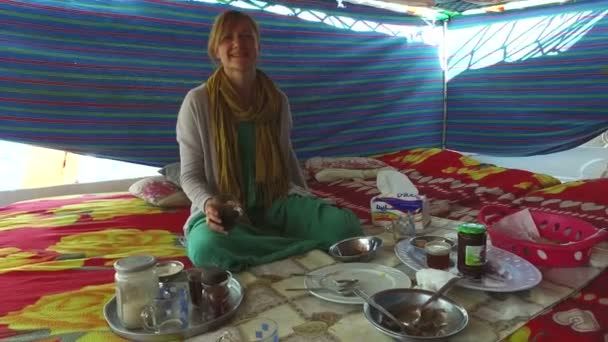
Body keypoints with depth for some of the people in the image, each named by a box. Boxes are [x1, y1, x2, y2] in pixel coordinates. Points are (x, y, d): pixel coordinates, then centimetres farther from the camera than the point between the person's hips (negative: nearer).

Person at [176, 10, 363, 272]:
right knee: (207, 248, -39)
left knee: (346, 225, -22)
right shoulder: (198, 101, -7)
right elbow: (190, 174, -4)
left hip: (275, 204, 2)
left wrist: (310, 200, 12)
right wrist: (208, 202, -25)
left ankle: (249, 242, -7)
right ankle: (308, 244, -19)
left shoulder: (277, 100, 3)